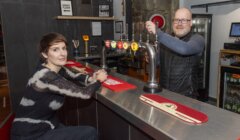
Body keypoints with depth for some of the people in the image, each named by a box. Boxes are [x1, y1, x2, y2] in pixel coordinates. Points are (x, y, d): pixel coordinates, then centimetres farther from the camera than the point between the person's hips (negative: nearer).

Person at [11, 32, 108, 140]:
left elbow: (75, 76, 15)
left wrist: (91, 78, -6)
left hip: (45, 125, 8)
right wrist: (98, 80, -6)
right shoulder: (46, 76, -28)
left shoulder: (58, 69, -2)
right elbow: (85, 93, -24)